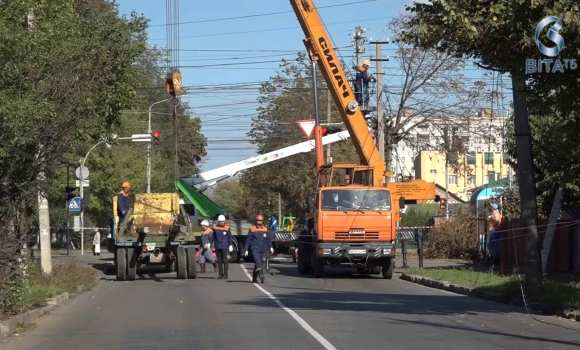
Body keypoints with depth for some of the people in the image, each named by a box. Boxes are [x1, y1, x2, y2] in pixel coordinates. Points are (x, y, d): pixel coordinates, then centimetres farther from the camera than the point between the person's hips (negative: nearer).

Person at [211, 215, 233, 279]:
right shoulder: (215, 227, 6)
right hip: (217, 247, 4)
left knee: (224, 260, -4)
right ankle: (220, 274, 13)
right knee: (219, 261, 7)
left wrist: (230, 245, -2)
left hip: (224, 247, -4)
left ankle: (225, 274, 0)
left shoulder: (227, 228, -3)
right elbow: (213, 236, 14)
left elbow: (230, 237, 1)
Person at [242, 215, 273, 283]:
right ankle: (261, 274, -38)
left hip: (262, 249, 3)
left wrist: (270, 247, -6)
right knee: (258, 261, -23)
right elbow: (248, 240, 4)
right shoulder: (252, 229, 2)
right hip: (254, 249, -3)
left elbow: (268, 239, 9)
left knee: (257, 264, 9)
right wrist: (246, 250, 2)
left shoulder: (265, 229, 9)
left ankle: (254, 278, 18)